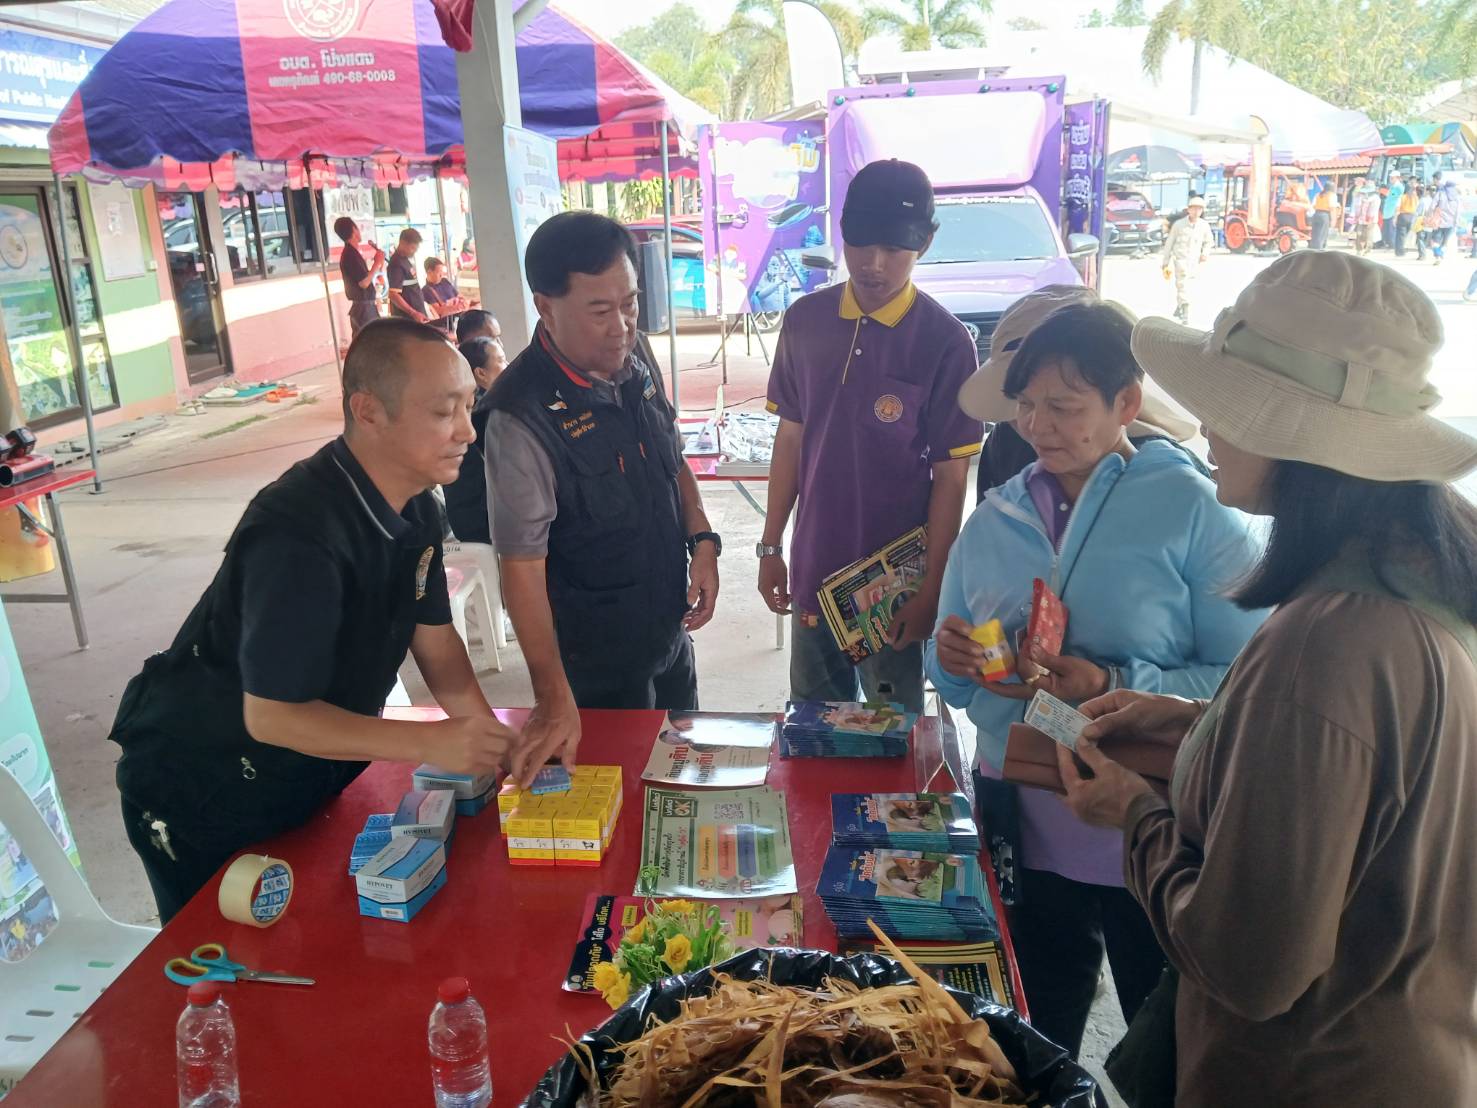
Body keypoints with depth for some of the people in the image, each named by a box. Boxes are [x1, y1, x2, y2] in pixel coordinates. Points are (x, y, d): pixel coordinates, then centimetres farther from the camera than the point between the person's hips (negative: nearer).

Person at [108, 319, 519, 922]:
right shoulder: (299, 533, -34)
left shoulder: (413, 509, -6)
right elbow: (272, 715, -30)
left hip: (318, 765, 7)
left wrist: (488, 737, -13)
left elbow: (434, 640, 1)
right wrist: (430, 743, -34)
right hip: (199, 796, -7)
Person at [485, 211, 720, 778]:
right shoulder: (524, 416, -26)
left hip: (670, 632, 7)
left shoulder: (635, 369, -3)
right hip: (598, 663, -7)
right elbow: (522, 565, -26)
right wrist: (553, 698, -27)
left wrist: (702, 542, -4)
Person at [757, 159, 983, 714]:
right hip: (815, 570, 4)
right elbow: (791, 438, 6)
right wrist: (771, 546, 6)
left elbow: (950, 478, -10)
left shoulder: (945, 341, -13)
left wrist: (930, 589, -11)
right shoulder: (806, 320, -1)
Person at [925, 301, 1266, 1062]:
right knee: (1035, 1035, 25)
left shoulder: (1193, 510, -12)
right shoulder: (995, 518, 2)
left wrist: (1115, 687, -28)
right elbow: (956, 682, 7)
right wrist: (950, 660, -15)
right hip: (1020, 822, 4)